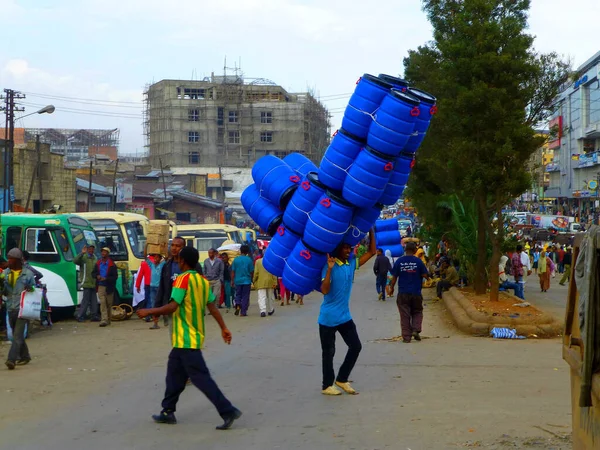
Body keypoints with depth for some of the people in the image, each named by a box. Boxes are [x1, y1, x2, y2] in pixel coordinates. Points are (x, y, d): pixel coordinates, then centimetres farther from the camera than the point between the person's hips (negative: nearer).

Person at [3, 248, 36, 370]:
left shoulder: (28, 273, -2)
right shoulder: (5, 273, 9)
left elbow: (34, 288, 5)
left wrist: (30, 289, -18)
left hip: (23, 308, -5)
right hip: (11, 309, 5)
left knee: (17, 335, -12)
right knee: (17, 335, 15)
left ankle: (11, 359, -19)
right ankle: (24, 356, 30)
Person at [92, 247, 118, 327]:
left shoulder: (111, 264, -6)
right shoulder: (98, 263, 7)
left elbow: (115, 276, -8)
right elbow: (93, 273, 15)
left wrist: (106, 279, -21)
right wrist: (97, 276, -8)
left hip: (109, 287, -2)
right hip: (101, 287, 2)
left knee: (109, 304, 9)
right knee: (102, 303, -9)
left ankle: (108, 319, 22)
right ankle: (104, 320, -14)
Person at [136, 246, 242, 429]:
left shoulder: (183, 279, -14)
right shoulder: (203, 281, 10)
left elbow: (173, 306, -22)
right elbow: (212, 306, 8)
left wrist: (149, 312, -13)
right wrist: (224, 328, 8)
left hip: (185, 339, -9)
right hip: (194, 337, 9)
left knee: (201, 377, -8)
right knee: (174, 373, 18)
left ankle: (229, 411, -11)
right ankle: (168, 412, 25)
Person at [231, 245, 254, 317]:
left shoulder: (236, 260, -2)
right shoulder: (249, 260, -6)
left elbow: (233, 271, 1)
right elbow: (252, 271, -2)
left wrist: (232, 281, 10)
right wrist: (252, 279, 13)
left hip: (237, 281, 1)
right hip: (246, 280, -1)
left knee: (238, 294, 16)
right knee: (245, 296, 5)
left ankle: (238, 305, -10)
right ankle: (243, 312, 4)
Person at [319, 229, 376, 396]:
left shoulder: (352, 263, 5)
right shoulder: (330, 266, -15)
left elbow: (372, 252, 7)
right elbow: (324, 290, -24)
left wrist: (370, 230, -2)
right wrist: (329, 269, -33)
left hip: (345, 316, 7)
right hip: (328, 317, -7)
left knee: (356, 346, 7)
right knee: (328, 352, 3)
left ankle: (342, 379, 21)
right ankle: (327, 386, 15)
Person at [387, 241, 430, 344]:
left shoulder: (399, 261, -2)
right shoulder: (418, 261, -5)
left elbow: (394, 277, 1)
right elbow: (425, 275, -4)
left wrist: (392, 288, 14)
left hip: (403, 293, 0)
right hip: (416, 293, 0)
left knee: (404, 315, 5)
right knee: (417, 312, 17)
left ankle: (406, 337, 3)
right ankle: (416, 330, -3)